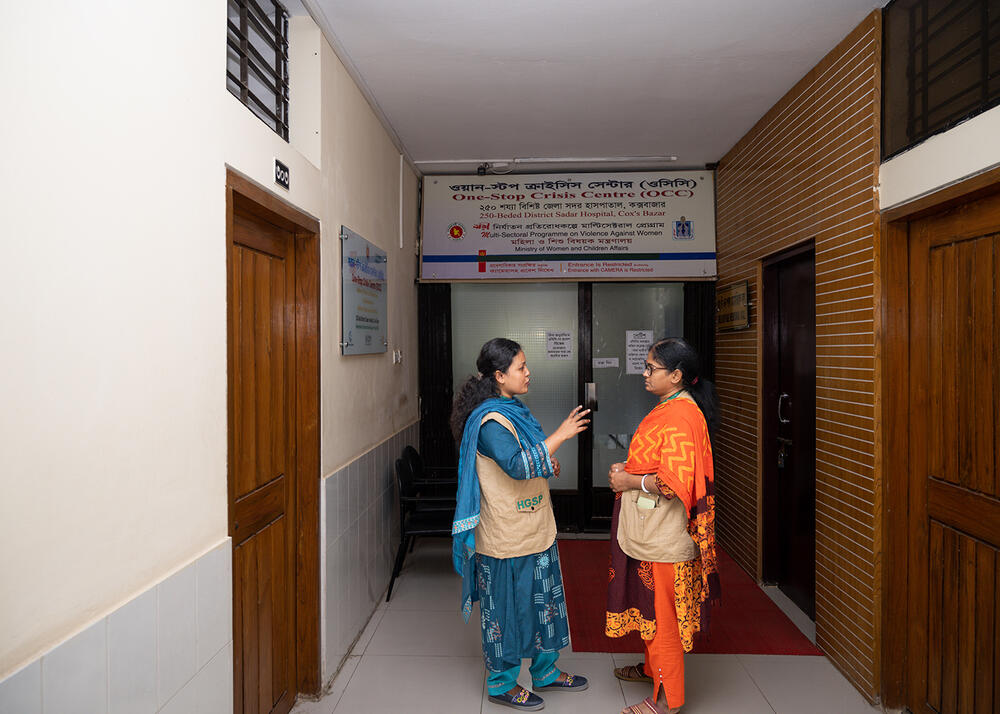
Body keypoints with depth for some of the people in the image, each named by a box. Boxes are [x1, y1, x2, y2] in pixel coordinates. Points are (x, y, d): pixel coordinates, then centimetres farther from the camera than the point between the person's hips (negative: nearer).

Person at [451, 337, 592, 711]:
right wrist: (560, 435, -32)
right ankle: (502, 683, 29)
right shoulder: (490, 422, -23)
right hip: (507, 538, -9)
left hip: (535, 530, 9)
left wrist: (546, 464, 4)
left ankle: (545, 670, 39)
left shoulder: (514, 410, 8)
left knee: (543, 601, 21)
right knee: (506, 608, 8)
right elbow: (517, 466, -35)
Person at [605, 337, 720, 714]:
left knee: (662, 610, 4)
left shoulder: (681, 415, -23)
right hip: (648, 529, 10)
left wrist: (630, 481, -16)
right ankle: (654, 667, 43)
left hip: (664, 535, -10)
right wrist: (627, 468, 5)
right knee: (650, 604, 24)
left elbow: (675, 483, -29)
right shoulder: (667, 407, 9)